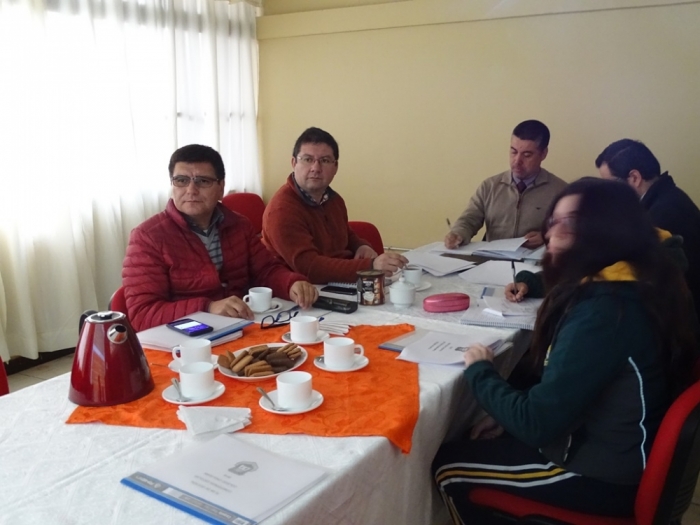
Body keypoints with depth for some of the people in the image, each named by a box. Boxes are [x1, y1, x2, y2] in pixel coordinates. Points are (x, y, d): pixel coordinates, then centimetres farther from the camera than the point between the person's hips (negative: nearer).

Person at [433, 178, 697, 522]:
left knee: (447, 466, 0)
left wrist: (479, 371, -12)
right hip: (614, 447, 9)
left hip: (604, 474, -9)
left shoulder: (604, 310, -30)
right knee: (472, 446, 20)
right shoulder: (629, 285, 1)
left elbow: (536, 423, -28)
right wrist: (507, 414, 5)